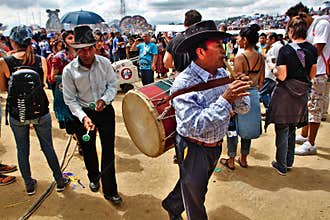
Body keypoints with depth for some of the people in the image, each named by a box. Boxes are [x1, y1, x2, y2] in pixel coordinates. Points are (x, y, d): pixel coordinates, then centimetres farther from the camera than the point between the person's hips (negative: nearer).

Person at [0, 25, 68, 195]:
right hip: (40, 111, 1)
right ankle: (60, 181, 28)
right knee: (48, 147, 16)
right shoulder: (41, 60, -8)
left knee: (22, 149, 18)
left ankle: (29, 185, 33)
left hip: (17, 114, -1)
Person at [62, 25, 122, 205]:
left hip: (105, 110, 0)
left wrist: (104, 99, -20)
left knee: (108, 150, 2)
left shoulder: (104, 63, -12)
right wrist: (83, 117, -24)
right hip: (83, 113, 0)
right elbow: (70, 99, -11)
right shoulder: (69, 70, -15)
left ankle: (110, 190, 18)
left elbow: (113, 85, -2)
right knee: (88, 149, 18)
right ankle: (94, 177, 49)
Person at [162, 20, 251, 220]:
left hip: (216, 146, 7)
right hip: (194, 149, -7)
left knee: (199, 186, 31)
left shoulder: (222, 74, -5)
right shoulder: (183, 84, -26)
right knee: (195, 198, 17)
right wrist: (225, 100, -35)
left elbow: (243, 108, -3)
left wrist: (239, 92, -24)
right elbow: (196, 126, -32)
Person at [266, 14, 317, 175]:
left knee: (282, 131, 6)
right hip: (302, 95, 5)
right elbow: (312, 75, 7)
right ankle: (289, 162, 31)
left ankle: (281, 166, 17)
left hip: (285, 94, -5)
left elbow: (282, 76, -18)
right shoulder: (312, 50, 1)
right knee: (292, 130, 19)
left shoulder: (285, 50, -15)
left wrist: (275, 70, 2)